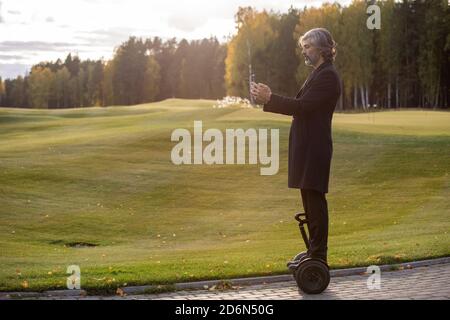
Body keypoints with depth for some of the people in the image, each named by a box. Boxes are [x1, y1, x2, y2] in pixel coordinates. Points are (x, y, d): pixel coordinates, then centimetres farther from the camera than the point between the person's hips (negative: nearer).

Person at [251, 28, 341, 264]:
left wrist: (269, 98, -19)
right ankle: (314, 250, 22)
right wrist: (269, 98, 11)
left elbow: (302, 106, -21)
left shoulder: (327, 76, -13)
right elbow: (301, 106, 18)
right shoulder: (318, 74, 20)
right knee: (310, 200, 14)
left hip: (314, 148, -10)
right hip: (306, 147, 10)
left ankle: (318, 254, -3)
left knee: (315, 198, -7)